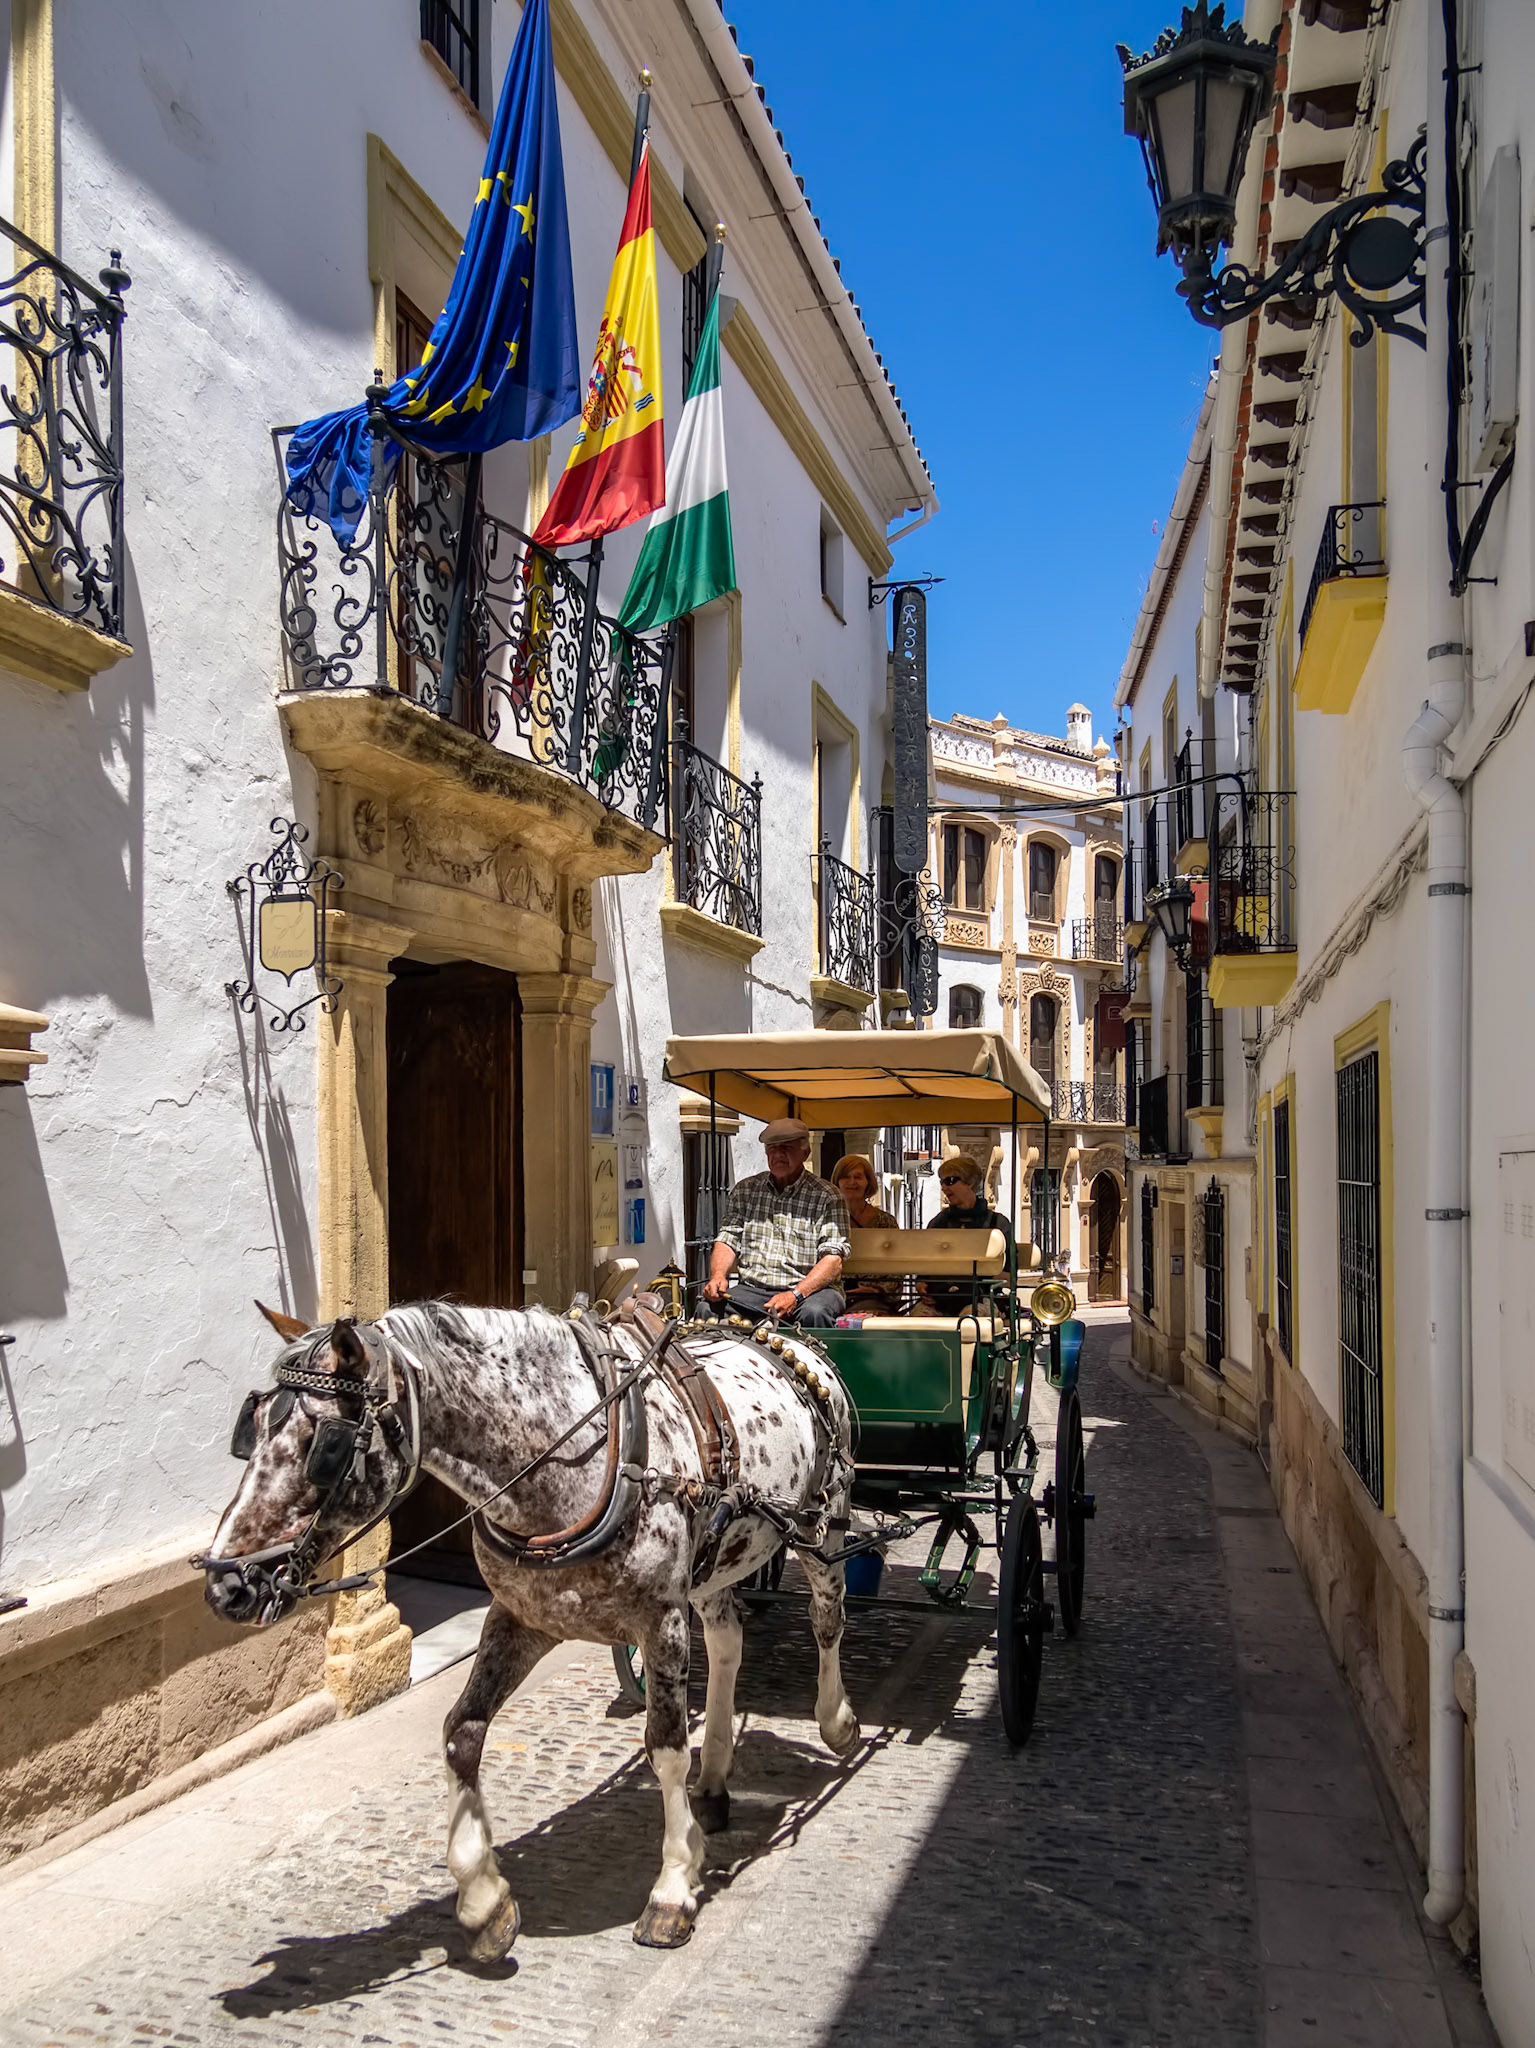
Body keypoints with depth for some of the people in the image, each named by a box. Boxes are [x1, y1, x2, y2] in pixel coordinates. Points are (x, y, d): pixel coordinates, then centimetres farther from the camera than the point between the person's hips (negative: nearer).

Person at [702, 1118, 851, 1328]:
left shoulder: (827, 1198, 2)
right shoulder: (744, 1191, 17)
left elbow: (833, 1260, -7)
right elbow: (728, 1240, 13)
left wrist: (795, 1295, -22)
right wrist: (718, 1276, -10)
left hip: (810, 1288, -2)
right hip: (751, 1289, 3)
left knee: (814, 1313, -38)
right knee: (707, 1307, -28)